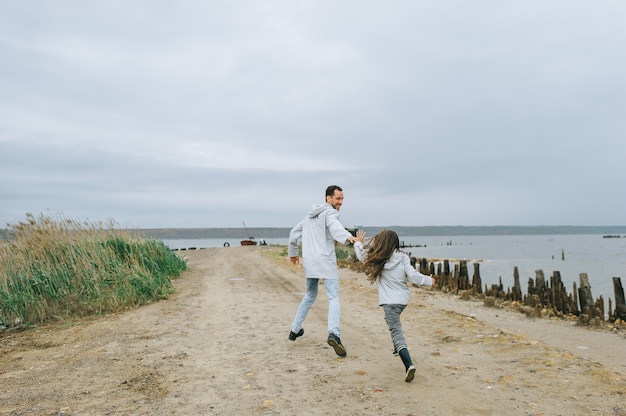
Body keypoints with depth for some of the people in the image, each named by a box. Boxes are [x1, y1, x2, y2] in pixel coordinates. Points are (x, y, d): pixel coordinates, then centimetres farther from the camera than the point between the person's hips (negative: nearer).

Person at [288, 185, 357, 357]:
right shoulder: (330, 213, -5)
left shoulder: (311, 215, 21)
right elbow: (335, 227, -29)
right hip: (325, 261, -8)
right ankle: (334, 333, -29)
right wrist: (348, 237, -48)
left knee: (310, 295, 24)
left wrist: (292, 252, 42)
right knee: (334, 299, -10)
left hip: (309, 261, 8)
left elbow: (294, 233, 29)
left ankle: (295, 330, 31)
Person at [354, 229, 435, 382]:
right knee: (395, 322, 33)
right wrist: (429, 280, 8)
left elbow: (362, 254, 8)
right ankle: (399, 348, 48)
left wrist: (359, 242, 27)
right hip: (403, 299, 5)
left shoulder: (377, 260, -8)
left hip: (389, 301, -5)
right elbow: (413, 276, -8)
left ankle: (409, 364, -25)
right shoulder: (402, 258, -4)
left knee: (396, 331, -10)